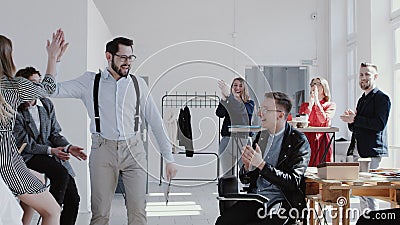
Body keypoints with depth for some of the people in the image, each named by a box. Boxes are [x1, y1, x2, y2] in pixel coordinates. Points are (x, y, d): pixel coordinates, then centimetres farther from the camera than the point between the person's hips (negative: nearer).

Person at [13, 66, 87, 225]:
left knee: (73, 199, -8)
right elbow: (24, 144, -9)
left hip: (53, 152, 5)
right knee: (61, 173, -32)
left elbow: (55, 133, 10)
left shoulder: (47, 104, 8)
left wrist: (68, 147, -8)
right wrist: (50, 150, -18)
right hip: (29, 157, -5)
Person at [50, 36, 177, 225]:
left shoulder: (138, 83, 8)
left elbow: (155, 121, 8)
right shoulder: (90, 81, 6)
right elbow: (53, 90, -1)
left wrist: (169, 157, 6)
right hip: (103, 150, -1)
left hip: (133, 149, 1)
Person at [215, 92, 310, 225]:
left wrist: (262, 165, -22)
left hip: (281, 203, -5)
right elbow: (245, 180, 15)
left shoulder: (299, 141, -6)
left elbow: (294, 182, -15)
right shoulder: (261, 136, 12)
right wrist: (247, 166, -10)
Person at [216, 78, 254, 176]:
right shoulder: (227, 103, 12)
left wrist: (228, 95, -29)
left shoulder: (249, 103, 7)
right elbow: (219, 114, -6)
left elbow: (243, 110, -17)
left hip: (242, 138, -2)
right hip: (227, 138, 2)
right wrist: (223, 98, -20)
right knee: (226, 173, 2)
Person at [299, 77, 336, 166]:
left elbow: (324, 120, -11)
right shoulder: (304, 105, 15)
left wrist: (316, 100, -6)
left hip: (321, 141, -1)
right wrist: (311, 103, -2)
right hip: (307, 140, 1)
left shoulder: (330, 105, 9)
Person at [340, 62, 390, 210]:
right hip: (357, 151, 9)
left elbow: (380, 124, -19)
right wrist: (350, 120, 1)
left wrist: (355, 119, -17)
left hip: (372, 151, -8)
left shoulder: (382, 98, -5)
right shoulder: (362, 99, 21)